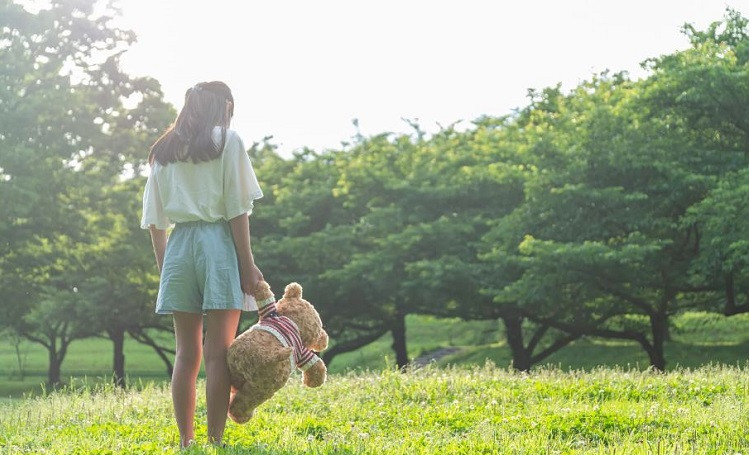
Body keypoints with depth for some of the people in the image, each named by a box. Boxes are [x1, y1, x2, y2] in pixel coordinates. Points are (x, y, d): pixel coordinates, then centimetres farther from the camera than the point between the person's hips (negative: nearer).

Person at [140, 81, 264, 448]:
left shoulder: (164, 151, 15)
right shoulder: (227, 141, 1)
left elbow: (154, 221, 12)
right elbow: (237, 209, -6)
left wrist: (163, 267, 18)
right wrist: (247, 263, -5)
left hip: (178, 247, 4)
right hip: (219, 243, -4)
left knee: (186, 353, 6)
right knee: (218, 351, -5)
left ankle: (186, 441, 6)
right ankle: (215, 441, -7)